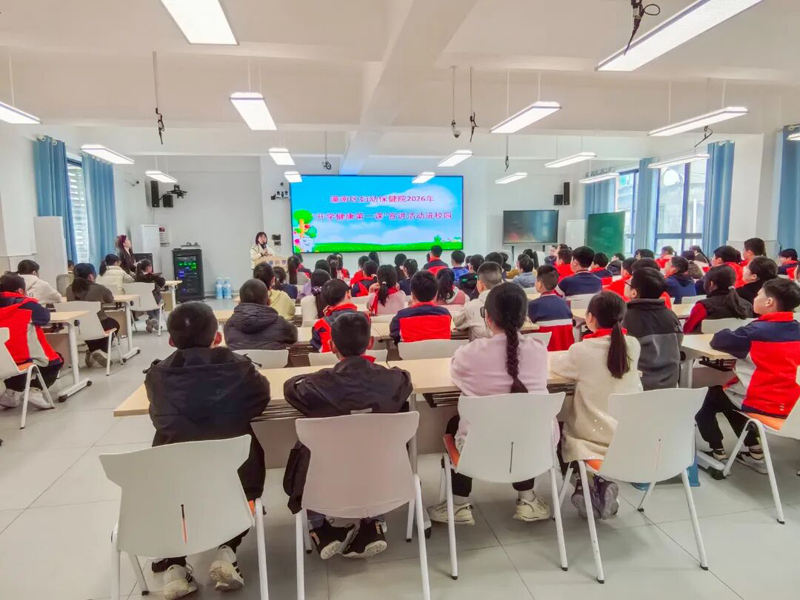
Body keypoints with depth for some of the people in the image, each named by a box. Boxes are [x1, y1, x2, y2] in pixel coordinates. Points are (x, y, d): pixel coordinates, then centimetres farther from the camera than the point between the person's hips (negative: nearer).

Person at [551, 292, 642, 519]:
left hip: (596, 433, -4)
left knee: (564, 429, 25)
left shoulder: (582, 350, -17)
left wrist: (570, 354, 21)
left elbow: (556, 364, 2)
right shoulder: (633, 345, -6)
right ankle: (603, 483, 17)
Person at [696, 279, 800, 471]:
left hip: (761, 402, -7)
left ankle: (717, 452, 19)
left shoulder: (758, 330, -19)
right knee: (726, 394, 29)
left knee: (712, 396, 18)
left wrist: (730, 333, 8)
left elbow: (718, 340, -10)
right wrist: (742, 348, 8)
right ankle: (754, 451, 27)